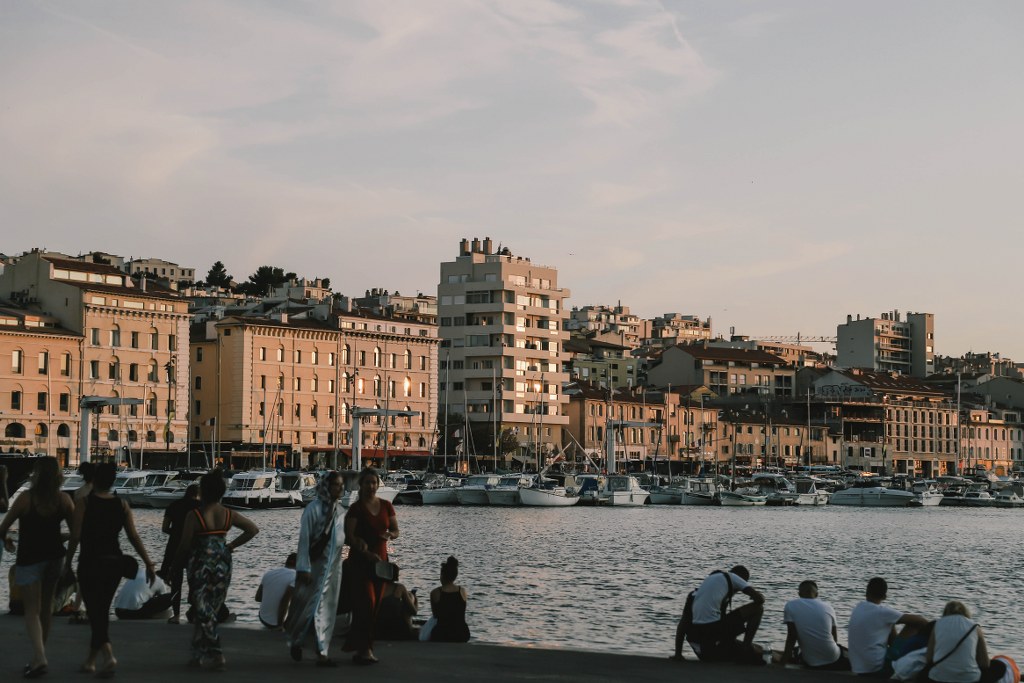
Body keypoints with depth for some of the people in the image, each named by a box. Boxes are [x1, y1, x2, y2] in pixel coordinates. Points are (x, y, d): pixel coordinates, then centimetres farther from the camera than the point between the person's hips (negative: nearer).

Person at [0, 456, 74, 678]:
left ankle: (40, 658, -18)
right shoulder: (64, 499, -5)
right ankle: (38, 657, 24)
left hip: (29, 558, -4)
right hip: (54, 557, 4)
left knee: (32, 610, -1)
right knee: (46, 607, 16)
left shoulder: (25, 499, -15)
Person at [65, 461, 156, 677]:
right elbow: (134, 537, -1)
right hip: (114, 562, 4)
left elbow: (75, 536, -11)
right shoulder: (122, 505, 2)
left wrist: (68, 562, -2)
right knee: (102, 612, 16)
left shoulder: (84, 503, -8)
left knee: (94, 612, -3)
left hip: (91, 562, -4)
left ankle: (109, 656, -23)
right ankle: (91, 661, 25)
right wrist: (148, 563, 2)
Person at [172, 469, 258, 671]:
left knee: (204, 611, 0)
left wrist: (173, 568, 3)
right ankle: (199, 654, 22)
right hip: (223, 567, 5)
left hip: (201, 566, -5)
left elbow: (184, 546, -11)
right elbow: (253, 529, 9)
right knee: (210, 610, 15)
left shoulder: (194, 516, -13)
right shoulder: (229, 515, 1)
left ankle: (216, 654, -10)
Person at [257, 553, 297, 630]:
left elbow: (258, 598, 8)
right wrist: (280, 624, -17)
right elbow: (285, 601, -26)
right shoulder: (296, 577, -15)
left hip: (263, 619, 6)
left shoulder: (269, 573, 3)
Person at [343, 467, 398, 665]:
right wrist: (368, 554, -26)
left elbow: (396, 531, 11)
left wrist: (389, 534, -13)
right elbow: (349, 537, -13)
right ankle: (365, 649, -12)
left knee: (374, 607, 6)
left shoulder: (386, 506, 8)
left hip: (380, 560, 5)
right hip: (360, 560, -5)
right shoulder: (356, 508, -6)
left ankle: (354, 643, 19)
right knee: (367, 603, -15)